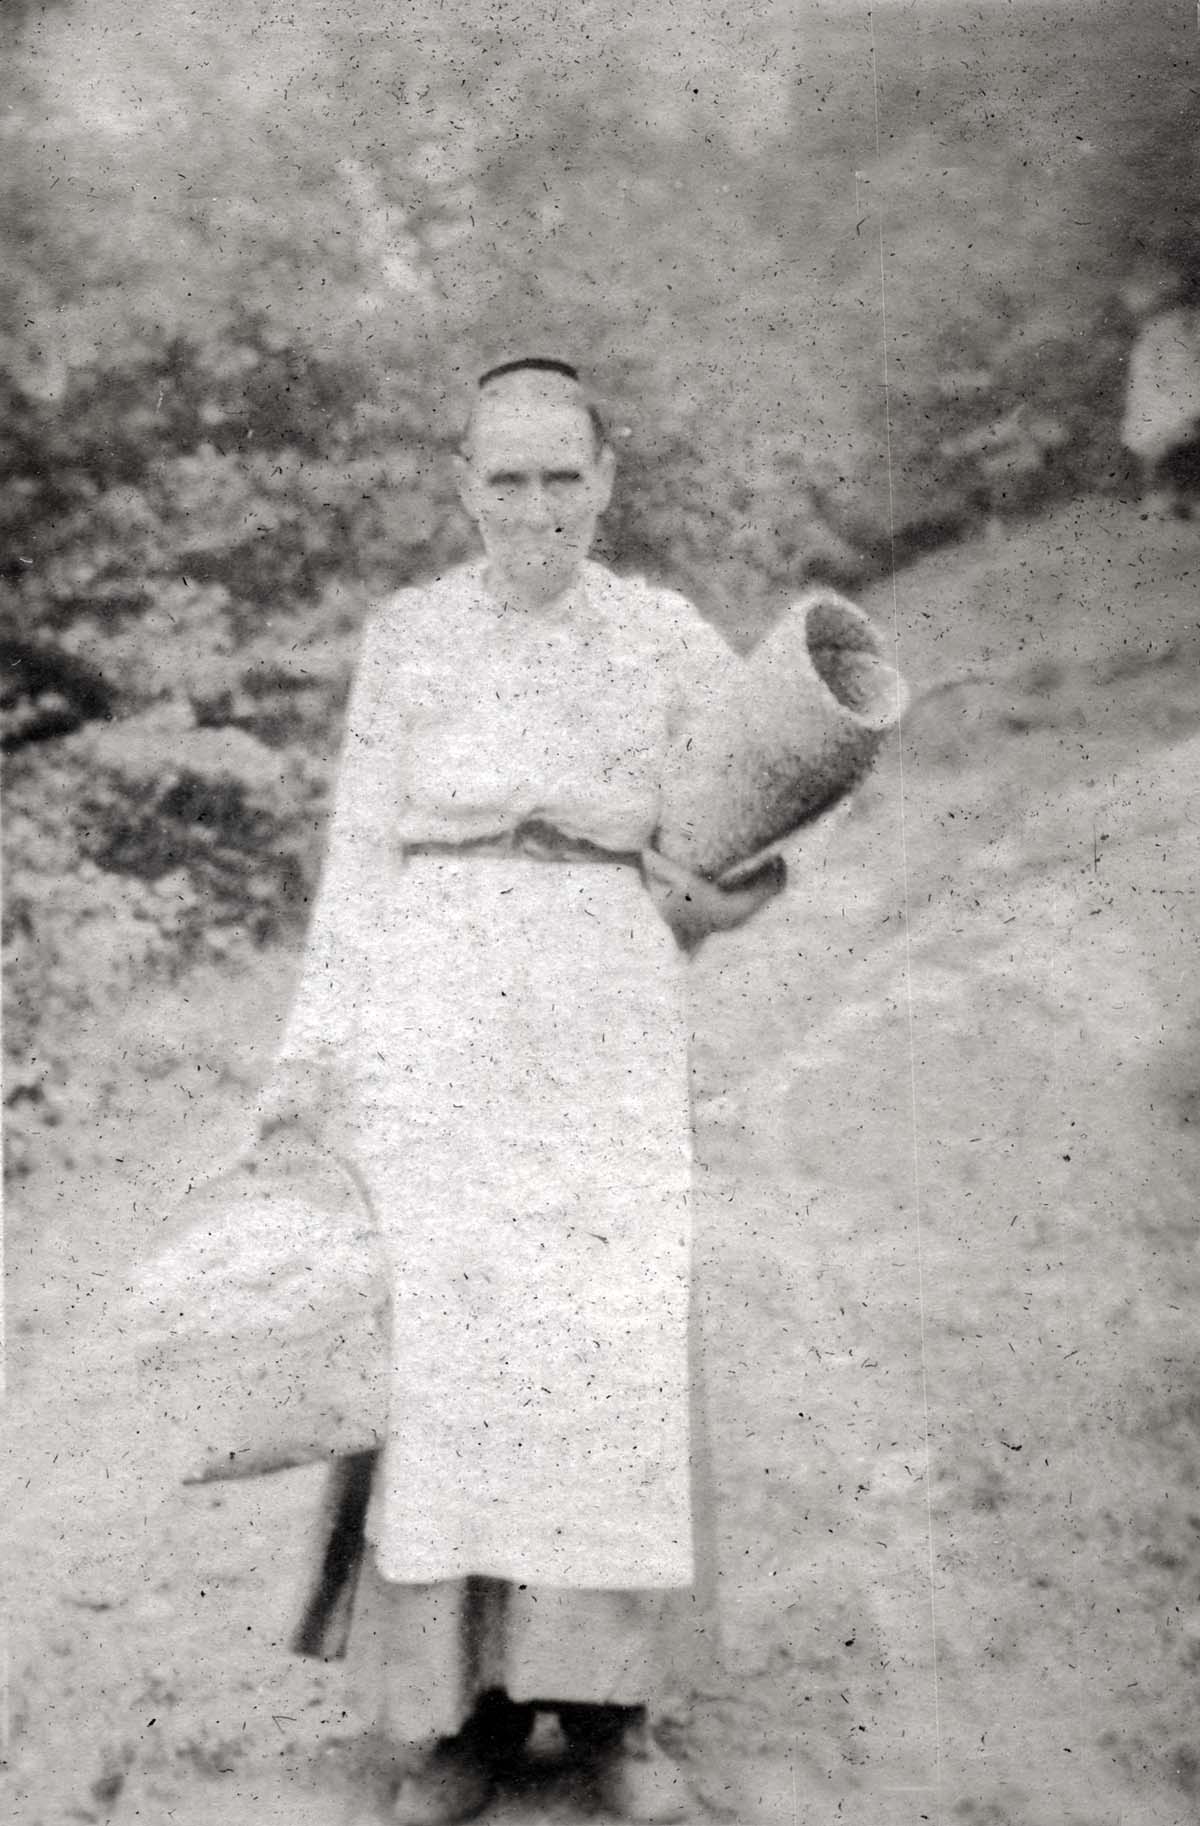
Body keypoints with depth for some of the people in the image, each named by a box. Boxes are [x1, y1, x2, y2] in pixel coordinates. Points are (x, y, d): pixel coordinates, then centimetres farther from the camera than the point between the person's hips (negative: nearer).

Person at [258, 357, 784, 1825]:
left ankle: (608, 1698, 8)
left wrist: (708, 900, -13)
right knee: (435, 1347, -6)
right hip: (434, 1023, 0)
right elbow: (362, 859, 6)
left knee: (617, 1351, -7)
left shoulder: (671, 643, 4)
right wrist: (309, 1058, 2)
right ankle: (450, 1706, 6)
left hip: (606, 1032, 0)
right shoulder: (405, 637, 5)